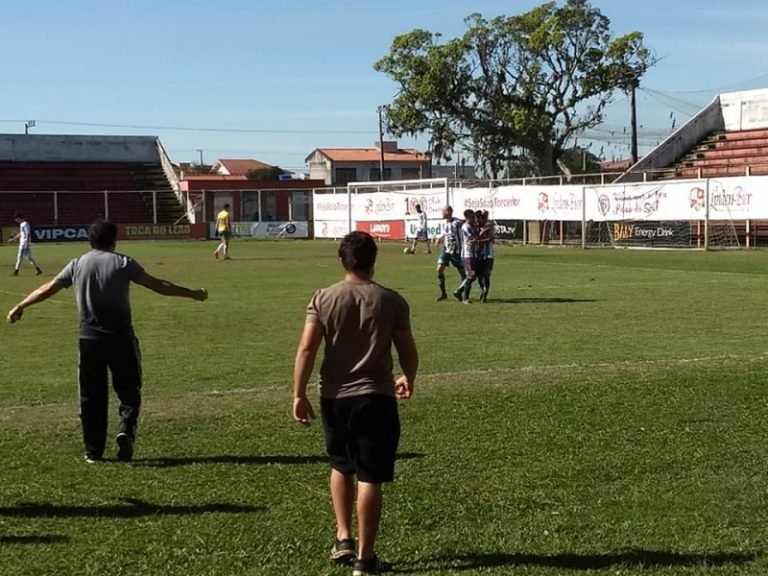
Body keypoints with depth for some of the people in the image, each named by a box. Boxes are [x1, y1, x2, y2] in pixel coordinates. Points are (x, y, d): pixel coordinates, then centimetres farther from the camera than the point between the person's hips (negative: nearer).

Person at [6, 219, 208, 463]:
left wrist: (20, 306, 25)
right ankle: (126, 430, -14)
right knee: (129, 390, 10)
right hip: (121, 338, -2)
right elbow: (159, 285, -1)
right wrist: (192, 293, 9)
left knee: (92, 396, 10)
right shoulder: (123, 263, -2)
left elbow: (47, 289, 11)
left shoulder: (77, 265, 5)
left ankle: (93, 451, 14)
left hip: (89, 339, 2)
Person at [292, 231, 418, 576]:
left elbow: (306, 349, -8)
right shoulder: (391, 301, -3)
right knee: (370, 479, 2)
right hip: (376, 398, -2)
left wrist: (299, 395, -1)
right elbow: (408, 351, 3)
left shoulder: (324, 299, -2)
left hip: (335, 397, 2)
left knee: (341, 467, 24)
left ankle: (343, 538, 21)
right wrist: (409, 380, 22)